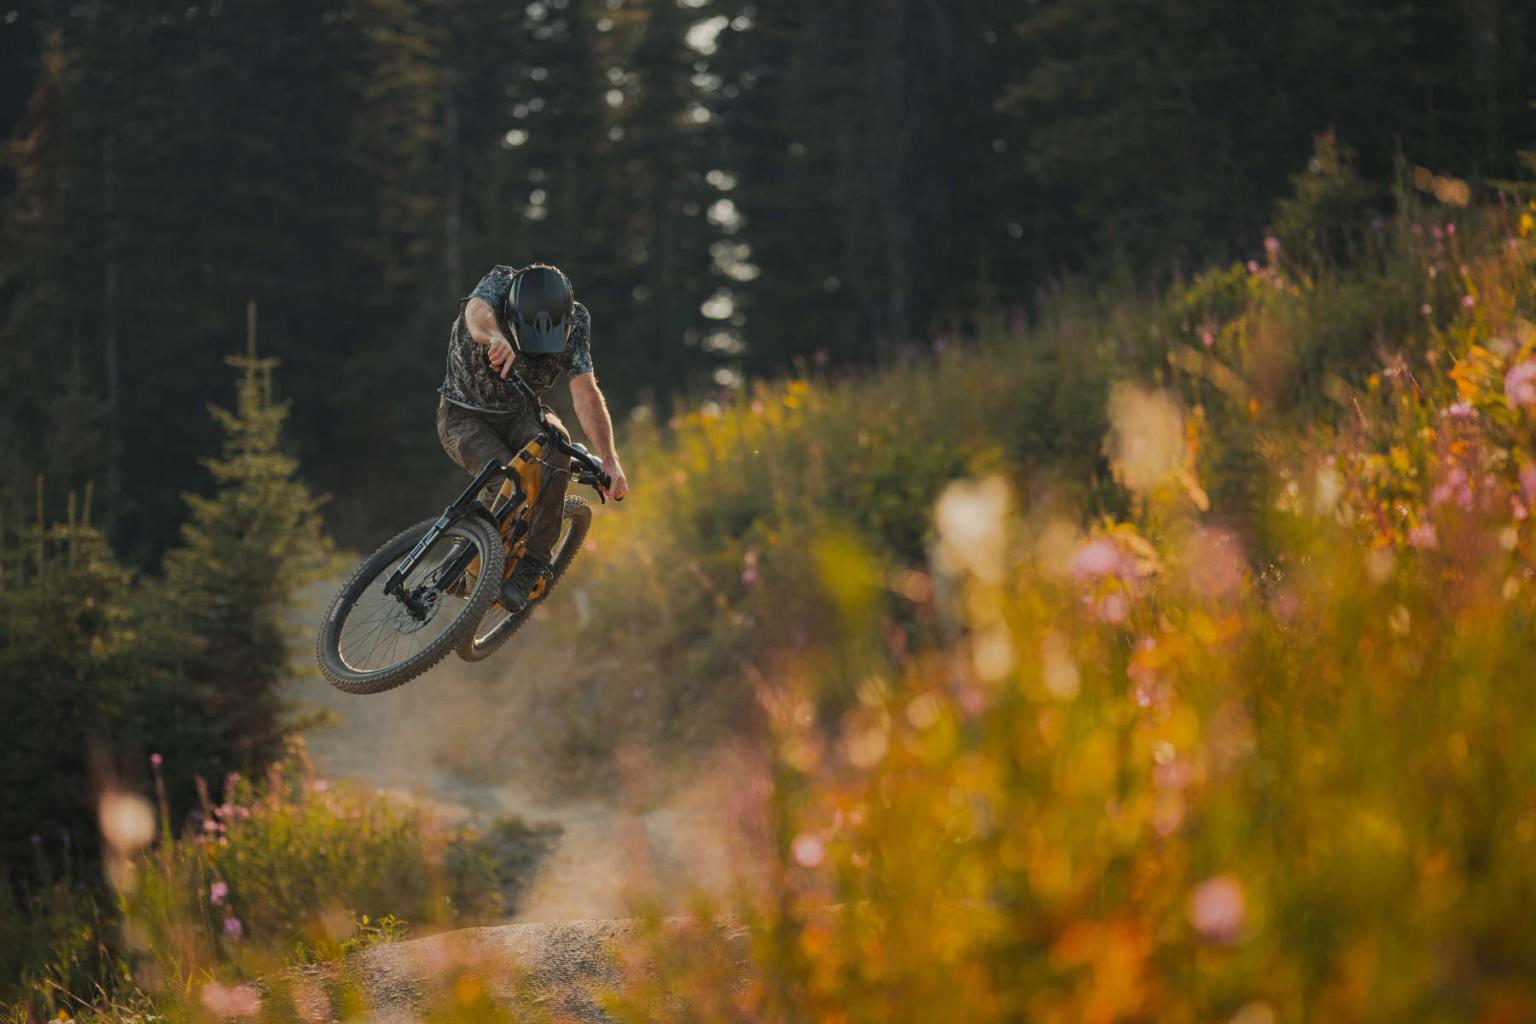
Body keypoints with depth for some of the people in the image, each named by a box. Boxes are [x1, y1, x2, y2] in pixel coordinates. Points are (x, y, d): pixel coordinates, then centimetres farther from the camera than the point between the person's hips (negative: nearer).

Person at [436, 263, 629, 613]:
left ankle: (529, 566, -22)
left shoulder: (574, 319, -19)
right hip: (465, 416, -2)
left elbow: (585, 393, -26)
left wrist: (610, 460, -40)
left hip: (519, 415, 2)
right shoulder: (499, 285, -26)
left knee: (554, 444, -32)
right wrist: (495, 338, -74)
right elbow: (477, 312, -49)